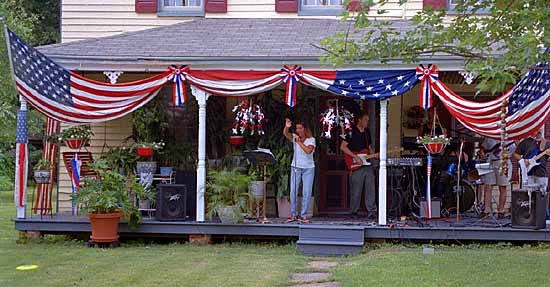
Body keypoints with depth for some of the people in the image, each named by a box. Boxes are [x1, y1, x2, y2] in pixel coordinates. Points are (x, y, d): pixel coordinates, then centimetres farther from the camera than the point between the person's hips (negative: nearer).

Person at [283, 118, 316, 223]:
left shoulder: (311, 140, -4)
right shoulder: (295, 137, 3)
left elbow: (308, 150, -22)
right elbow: (285, 134, -15)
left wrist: (299, 142, -21)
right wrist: (287, 127, -34)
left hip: (308, 168, -2)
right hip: (296, 167, 2)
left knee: (307, 192, -3)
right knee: (293, 191, -1)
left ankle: (303, 215, 3)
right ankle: (293, 214, 6)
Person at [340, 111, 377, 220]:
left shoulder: (367, 133, 17)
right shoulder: (352, 132, -5)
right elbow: (343, 147, -10)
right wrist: (355, 157, -15)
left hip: (368, 165, 6)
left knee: (370, 189, -1)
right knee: (356, 191, -1)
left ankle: (372, 211, 0)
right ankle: (354, 212, 10)